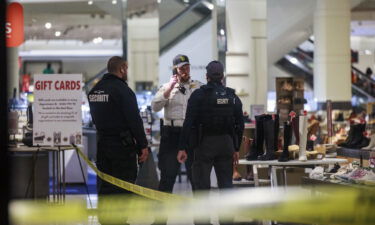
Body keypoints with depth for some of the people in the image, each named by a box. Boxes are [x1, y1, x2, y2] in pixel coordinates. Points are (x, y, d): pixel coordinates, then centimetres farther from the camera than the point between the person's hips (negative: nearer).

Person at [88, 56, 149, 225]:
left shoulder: (94, 90, 10)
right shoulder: (122, 89, -14)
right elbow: (134, 120, -15)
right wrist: (143, 145, -12)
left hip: (102, 143, 8)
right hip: (122, 144, -7)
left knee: (104, 184, 13)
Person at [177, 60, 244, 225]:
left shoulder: (199, 95, -6)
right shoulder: (232, 96, 7)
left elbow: (188, 122, -11)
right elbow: (240, 125, 9)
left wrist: (182, 148, -9)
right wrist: (236, 148, 17)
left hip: (205, 143, -4)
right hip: (226, 143, 4)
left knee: (201, 184, 0)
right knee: (226, 184, 10)